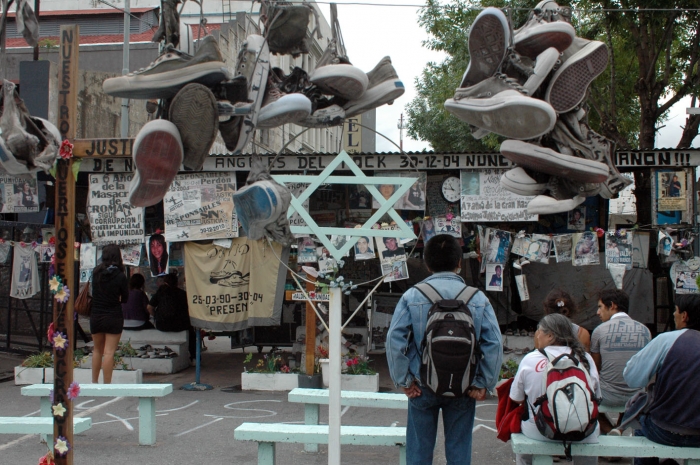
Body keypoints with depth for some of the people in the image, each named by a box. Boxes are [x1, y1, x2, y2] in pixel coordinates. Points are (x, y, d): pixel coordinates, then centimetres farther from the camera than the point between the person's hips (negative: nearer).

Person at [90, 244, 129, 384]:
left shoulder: (96, 272, -2)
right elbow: (125, 299, -1)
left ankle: (94, 382, 24)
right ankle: (106, 384, -2)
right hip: (114, 317, -4)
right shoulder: (120, 277, -11)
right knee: (109, 352, -2)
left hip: (96, 316, 4)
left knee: (97, 350, 19)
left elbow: (93, 293, 11)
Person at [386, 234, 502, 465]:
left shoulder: (412, 296, -8)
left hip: (422, 386, 0)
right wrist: (483, 384, 0)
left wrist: (403, 381, -2)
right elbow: (494, 344, -8)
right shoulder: (478, 299, -6)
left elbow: (395, 340, -11)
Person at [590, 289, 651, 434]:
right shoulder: (644, 330, 2)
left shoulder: (600, 330, -6)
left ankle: (608, 430, 6)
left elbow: (595, 369, 3)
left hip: (609, 397, -4)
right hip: (636, 397, 4)